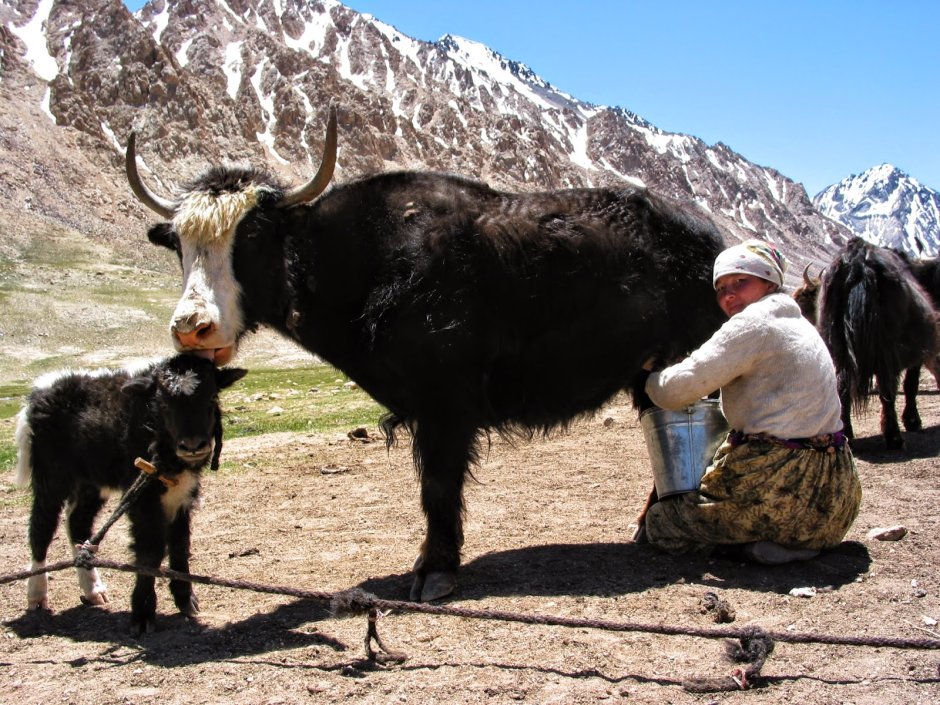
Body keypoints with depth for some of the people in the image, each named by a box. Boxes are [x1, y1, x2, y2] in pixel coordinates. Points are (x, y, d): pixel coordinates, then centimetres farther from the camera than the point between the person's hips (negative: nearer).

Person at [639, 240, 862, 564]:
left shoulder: (754, 324, -11)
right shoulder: (798, 324, 16)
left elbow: (677, 389, -14)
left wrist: (648, 375, 7)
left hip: (778, 486, -9)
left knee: (660, 521, 6)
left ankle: (759, 541, -7)